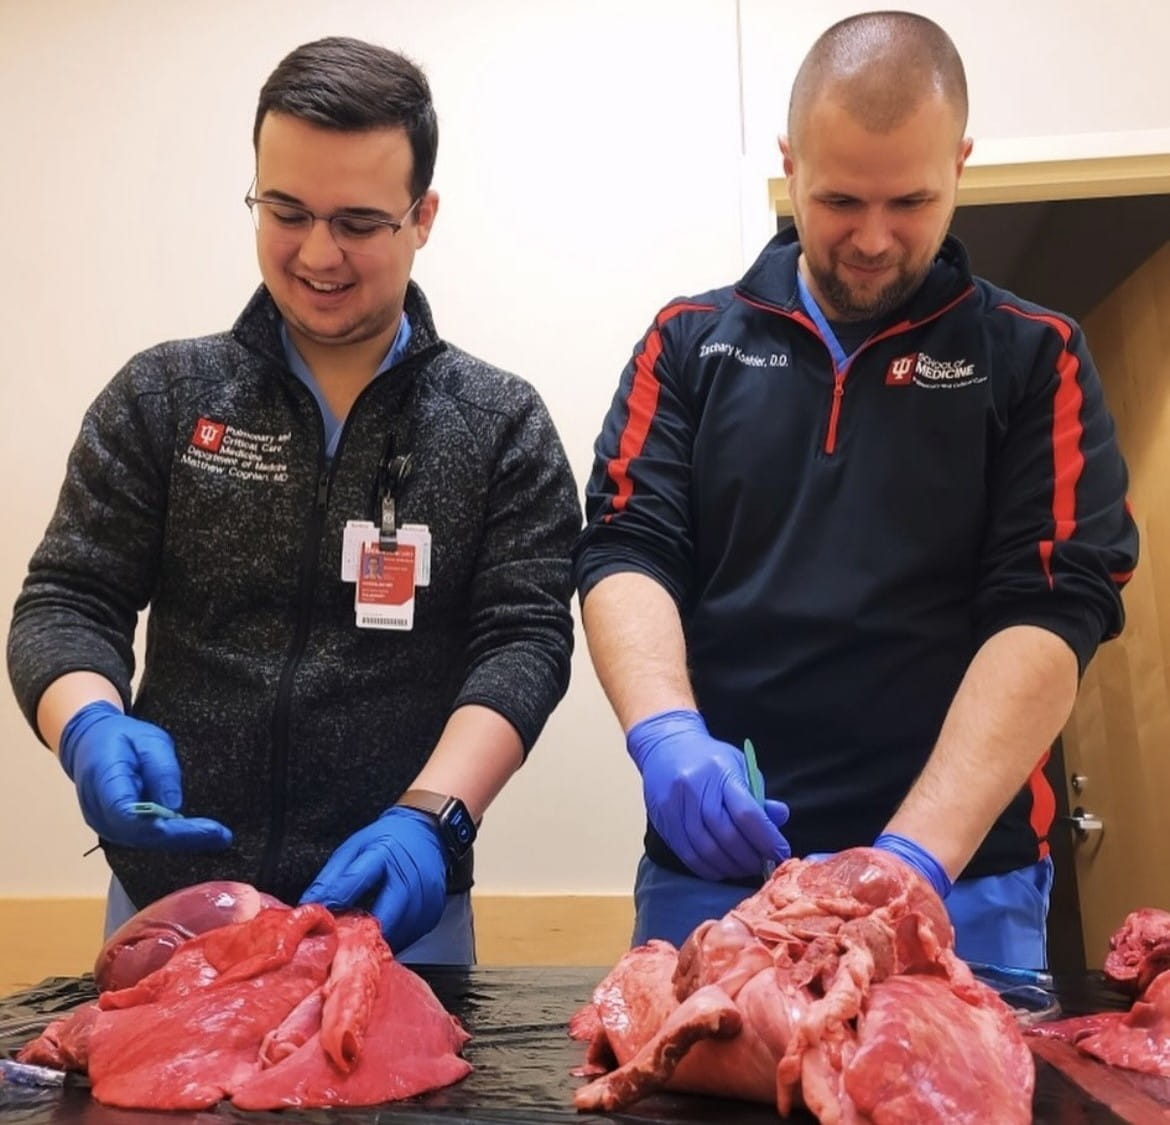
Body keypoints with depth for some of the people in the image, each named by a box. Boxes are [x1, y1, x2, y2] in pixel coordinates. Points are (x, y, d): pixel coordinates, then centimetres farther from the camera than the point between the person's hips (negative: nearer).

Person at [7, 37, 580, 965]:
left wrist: (429, 817, -24)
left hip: (397, 900, -1)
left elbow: (525, 639, -9)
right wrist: (92, 729, -22)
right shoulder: (161, 398, 2)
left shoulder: (501, 426, -2)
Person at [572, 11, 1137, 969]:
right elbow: (623, 553, -2)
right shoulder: (691, 343, 7)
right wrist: (667, 733, -22)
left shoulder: (1034, 360, 3)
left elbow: (1054, 609, -8)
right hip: (711, 866, 2)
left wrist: (919, 851, -20)